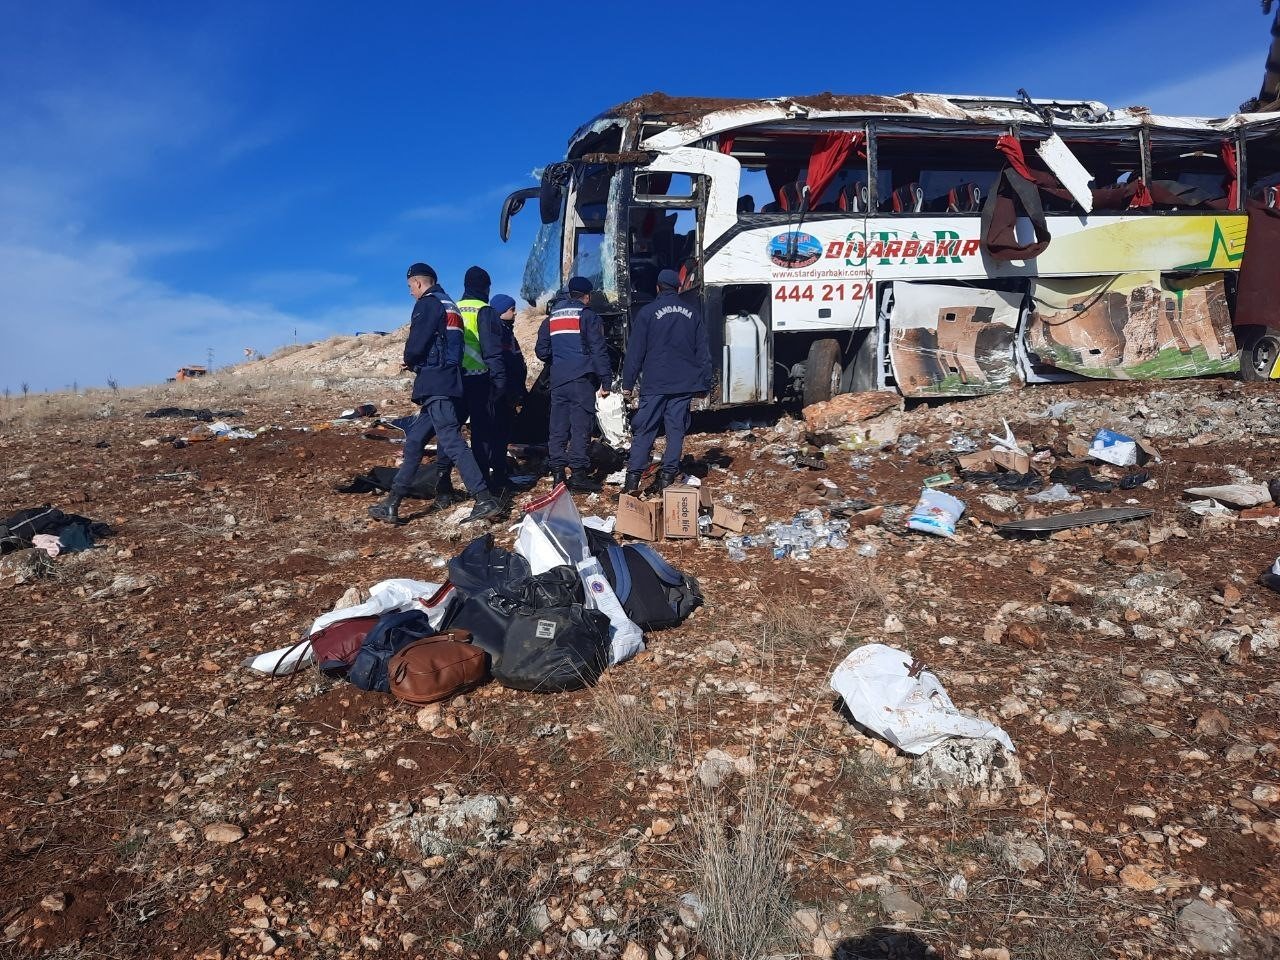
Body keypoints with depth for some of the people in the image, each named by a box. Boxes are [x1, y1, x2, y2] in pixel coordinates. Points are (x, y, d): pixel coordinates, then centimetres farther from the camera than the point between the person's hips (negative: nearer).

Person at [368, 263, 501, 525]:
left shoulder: (428, 304, -6)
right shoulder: (450, 305, 21)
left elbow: (416, 344, -13)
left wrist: (410, 362, 8)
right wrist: (417, 364, 15)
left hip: (434, 383, -10)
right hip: (448, 380, 10)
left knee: (451, 442, -12)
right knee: (414, 439, 11)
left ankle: (485, 500, -16)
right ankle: (392, 503, 14)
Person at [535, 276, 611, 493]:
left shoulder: (551, 318, 15)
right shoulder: (588, 316, -2)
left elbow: (541, 351, 16)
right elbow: (598, 351, -7)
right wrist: (605, 381, -6)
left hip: (558, 381, 5)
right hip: (582, 380, -5)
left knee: (558, 427, 7)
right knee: (581, 426, -5)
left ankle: (558, 474, 7)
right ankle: (578, 473, -9)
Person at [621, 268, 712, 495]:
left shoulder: (647, 312, 0)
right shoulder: (692, 311, 10)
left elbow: (635, 351, -1)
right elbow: (703, 350, 12)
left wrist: (628, 383, 3)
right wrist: (704, 382, 17)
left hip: (654, 383, -2)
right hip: (684, 383, 3)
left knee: (644, 430, -1)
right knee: (676, 429, 7)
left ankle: (633, 478, -7)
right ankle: (668, 476, 3)